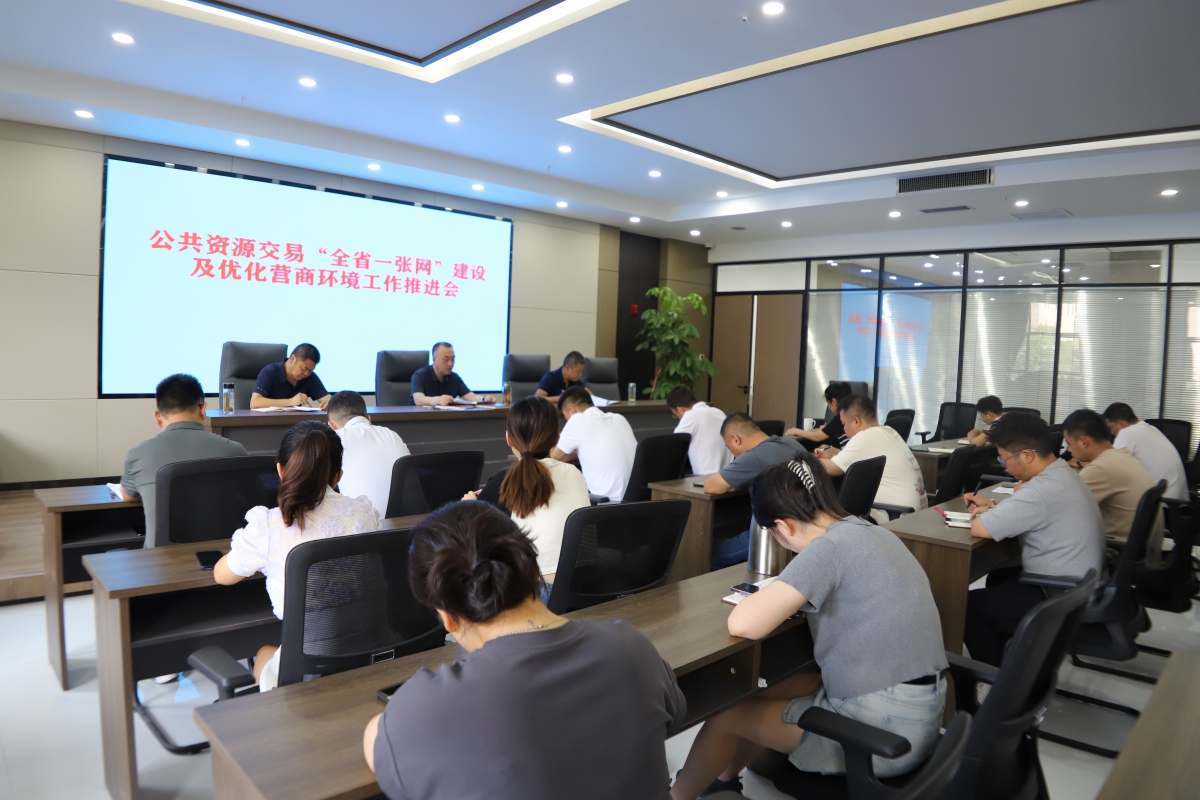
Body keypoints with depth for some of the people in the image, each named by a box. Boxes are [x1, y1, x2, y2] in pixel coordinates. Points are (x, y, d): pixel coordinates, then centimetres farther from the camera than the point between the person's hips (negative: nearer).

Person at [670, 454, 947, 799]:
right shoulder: (875, 533, 6)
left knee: (726, 711, 10)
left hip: (883, 731, -8)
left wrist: (769, 595, -4)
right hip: (919, 714, 8)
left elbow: (743, 625, -24)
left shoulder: (828, 547, -21)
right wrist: (790, 595, 8)